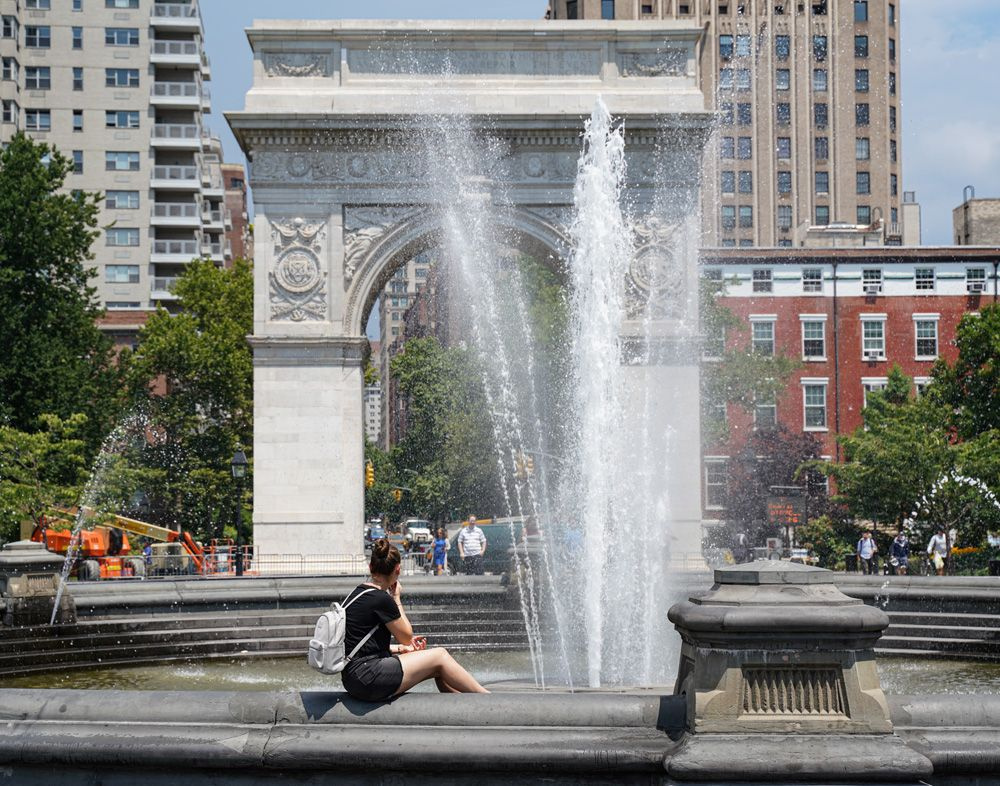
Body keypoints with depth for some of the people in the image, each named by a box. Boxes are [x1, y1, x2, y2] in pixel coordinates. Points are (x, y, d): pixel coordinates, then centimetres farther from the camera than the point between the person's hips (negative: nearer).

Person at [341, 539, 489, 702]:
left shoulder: (357, 593, 12)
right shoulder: (381, 599, -16)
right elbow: (407, 636, -2)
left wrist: (401, 648, 15)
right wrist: (397, 599, 5)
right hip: (368, 679, -9)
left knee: (438, 670, 13)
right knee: (440, 656, 3)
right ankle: (487, 699, 15)